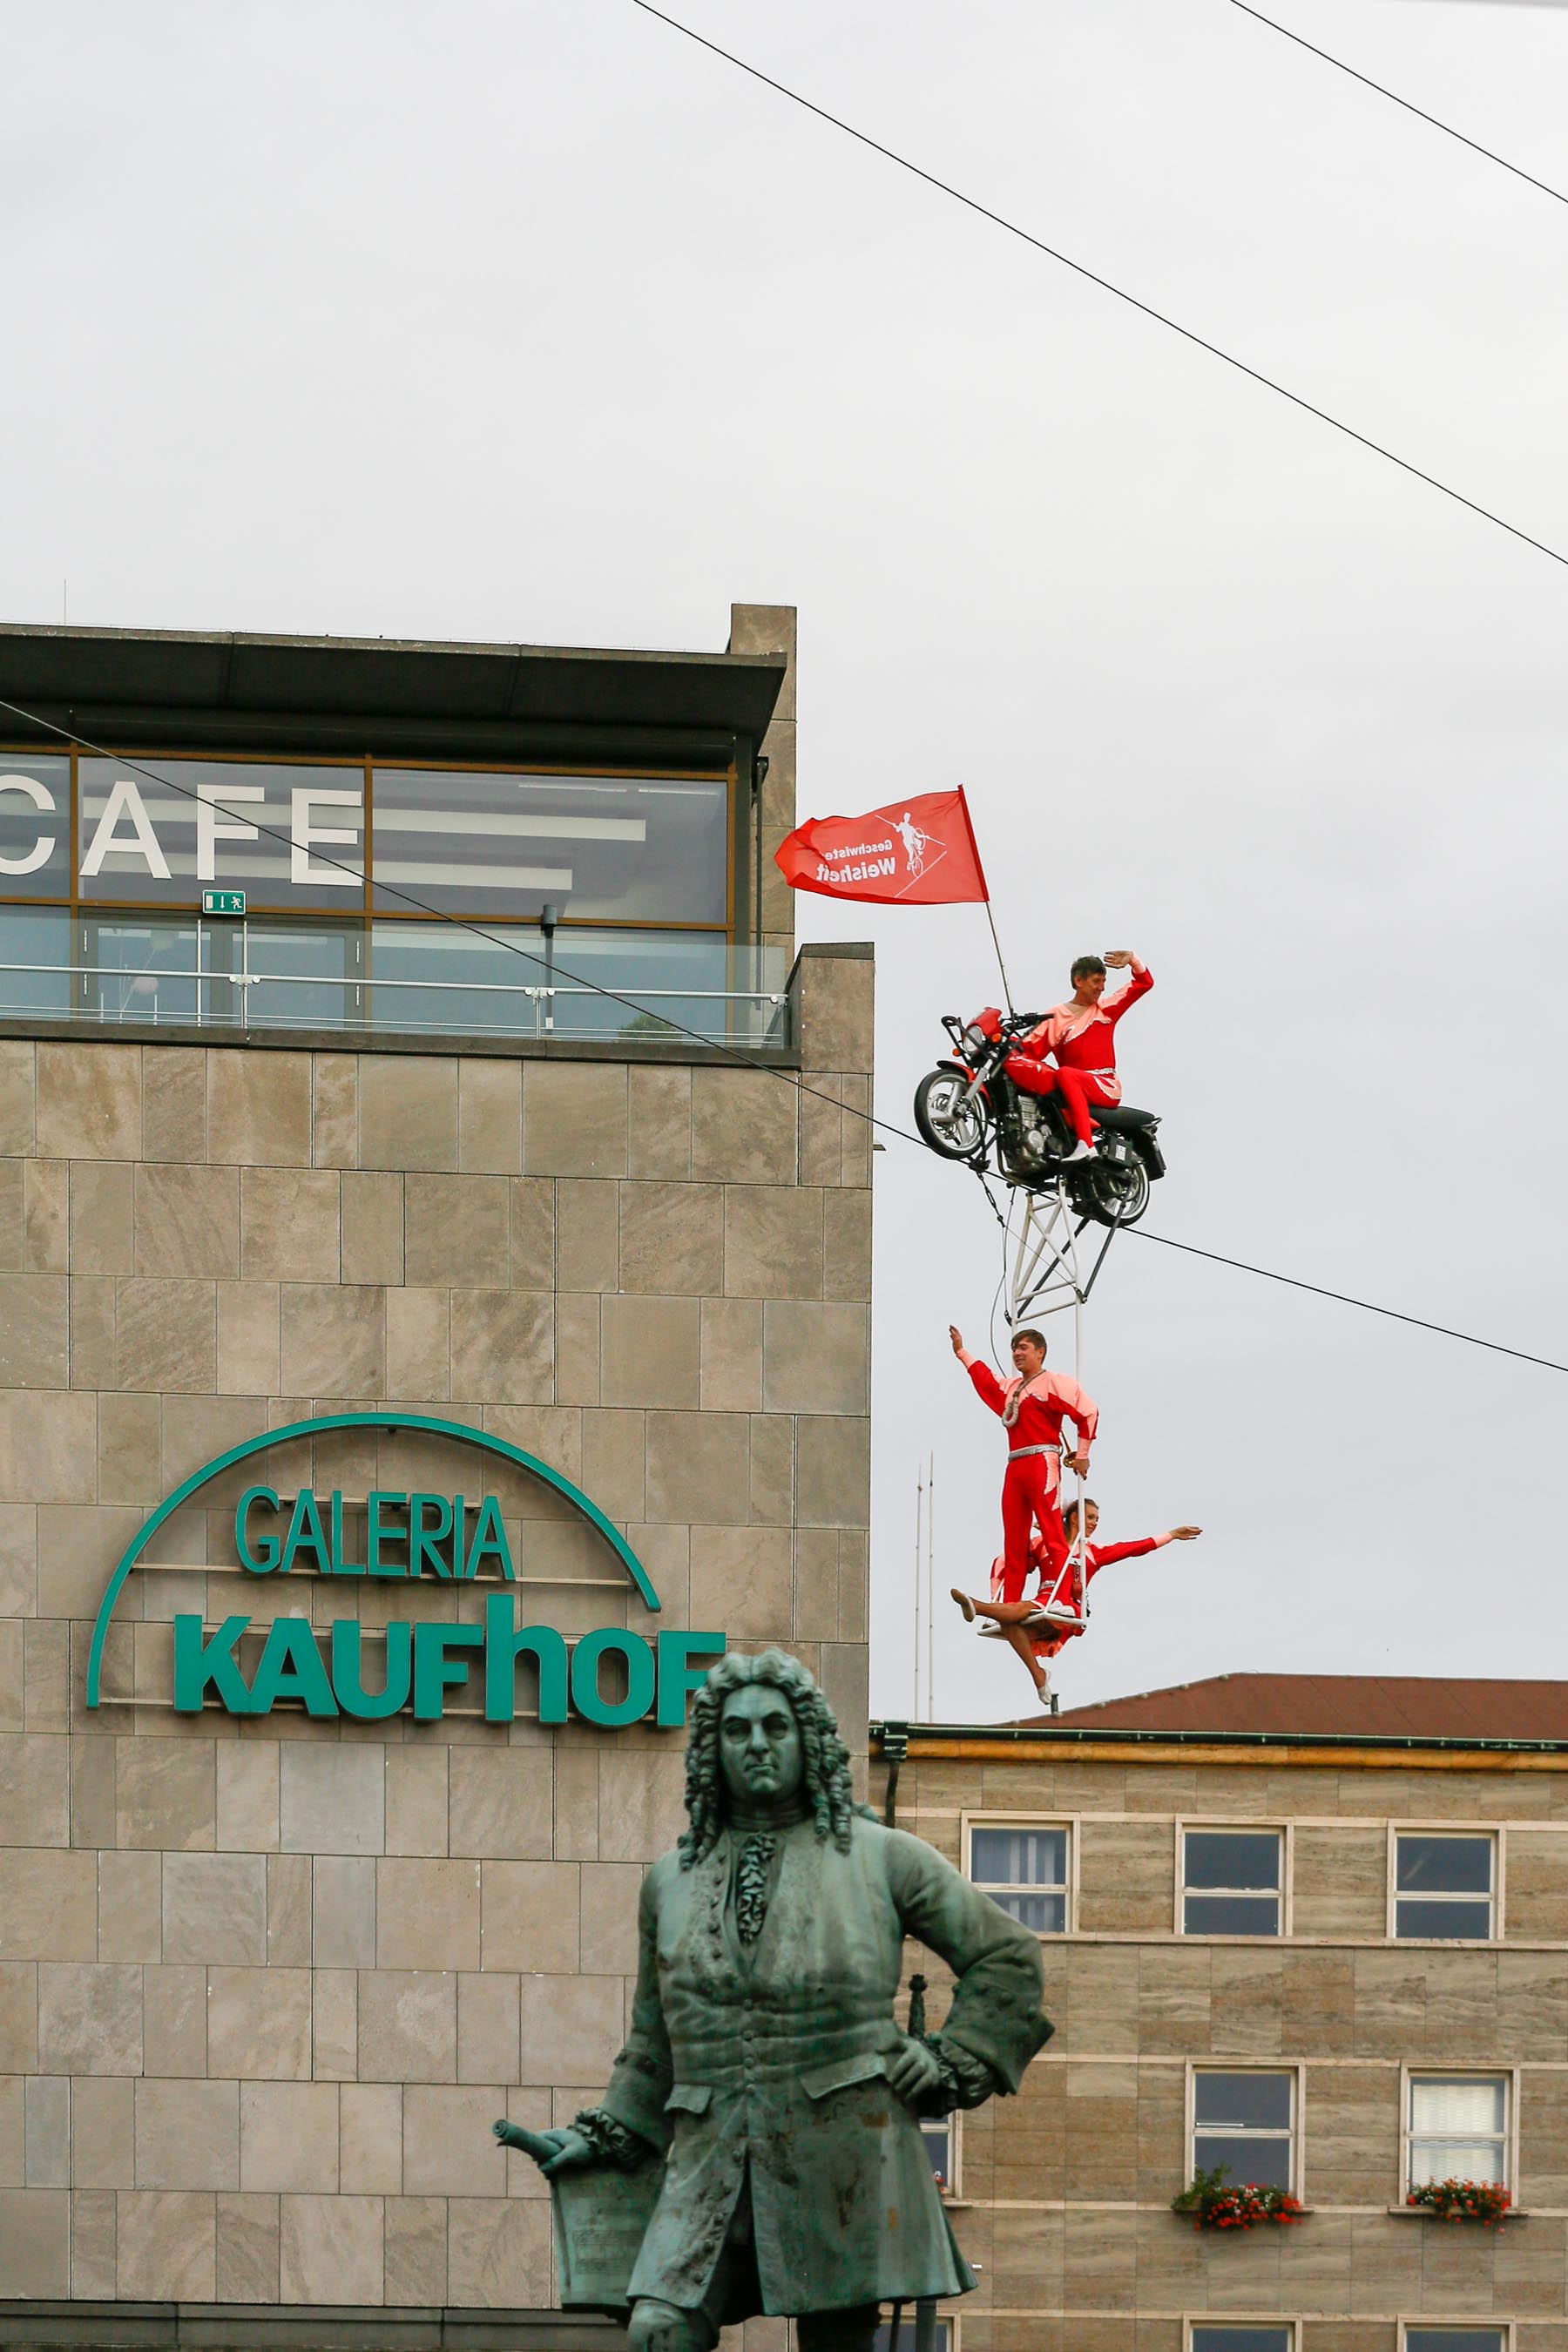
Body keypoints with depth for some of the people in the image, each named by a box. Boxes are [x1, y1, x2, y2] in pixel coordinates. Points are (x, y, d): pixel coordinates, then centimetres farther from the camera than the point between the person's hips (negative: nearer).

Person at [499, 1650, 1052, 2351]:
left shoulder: (880, 1859, 5)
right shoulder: (671, 1880, 15)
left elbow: (1007, 1956, 11)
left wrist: (952, 2066, 3)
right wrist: (604, 2135, 17)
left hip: (839, 2158, -2)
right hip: (711, 2161, 2)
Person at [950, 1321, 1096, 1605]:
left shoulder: (1054, 1382, 2)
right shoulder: (1009, 1388, 24)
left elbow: (1088, 1411, -6)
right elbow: (984, 1379, 42)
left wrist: (1082, 1454, -8)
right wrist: (961, 1352, 47)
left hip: (1042, 1463, -8)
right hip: (1015, 1469, 8)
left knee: (1053, 1535, -15)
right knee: (1014, 1543, 4)